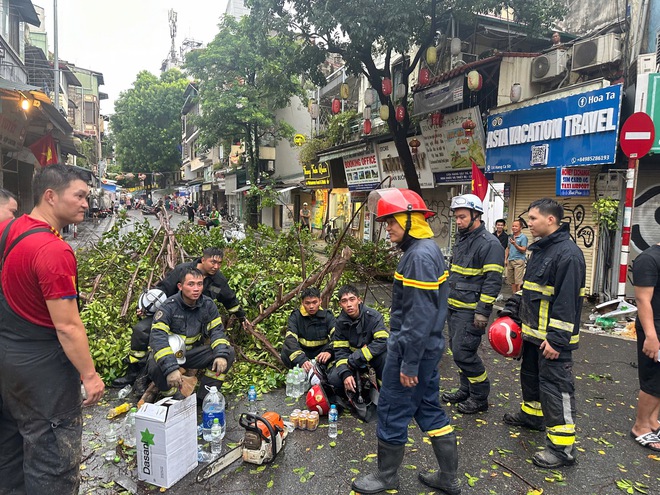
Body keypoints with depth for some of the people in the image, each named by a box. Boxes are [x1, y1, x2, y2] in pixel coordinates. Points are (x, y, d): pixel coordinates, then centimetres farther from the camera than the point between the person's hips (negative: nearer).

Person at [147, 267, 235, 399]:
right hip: (169, 353, -4)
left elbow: (217, 330, -6)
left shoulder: (208, 304, -7)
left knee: (229, 352, -14)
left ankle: (206, 396, -5)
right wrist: (171, 368, -43)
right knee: (156, 367, -36)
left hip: (193, 352, 4)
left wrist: (221, 355, -26)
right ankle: (176, 398, -8)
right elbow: (158, 337, -30)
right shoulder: (169, 307, -21)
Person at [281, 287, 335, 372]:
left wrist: (329, 351, -44)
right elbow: (290, 339, -24)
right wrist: (301, 360, -42)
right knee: (286, 348, -29)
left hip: (321, 357, 0)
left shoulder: (327, 316, -6)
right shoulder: (295, 316, -8)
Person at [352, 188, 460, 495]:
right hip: (427, 347, 10)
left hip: (412, 348, -10)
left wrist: (409, 363, -20)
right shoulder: (426, 249, 9)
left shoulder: (419, 256, -22)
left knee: (392, 411, 7)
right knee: (430, 408, 18)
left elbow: (420, 316, -25)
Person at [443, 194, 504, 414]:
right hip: (454, 307, 9)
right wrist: (447, 299, 23)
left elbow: (493, 281, -19)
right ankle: (466, 390, 31)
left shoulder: (489, 244, -14)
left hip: (471, 311, -9)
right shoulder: (461, 240, 15)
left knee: (463, 352, -8)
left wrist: (483, 311, -21)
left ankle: (480, 397, 11)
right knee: (457, 349, 15)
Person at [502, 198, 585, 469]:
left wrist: (557, 339, -24)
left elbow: (568, 301, -24)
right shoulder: (540, 249, 12)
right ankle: (532, 413, 43)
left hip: (554, 337, -10)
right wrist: (519, 315, 22)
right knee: (531, 375, 23)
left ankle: (562, 447, 6)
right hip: (533, 332, 10)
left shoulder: (568, 253, -20)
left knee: (555, 386, -4)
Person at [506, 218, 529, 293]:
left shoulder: (523, 237, -5)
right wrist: (505, 259, 12)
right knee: (511, 281, 9)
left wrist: (515, 244, -23)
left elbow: (523, 250, -10)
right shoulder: (511, 237, 15)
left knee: (518, 281, -9)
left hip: (519, 260, -7)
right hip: (510, 261, 7)